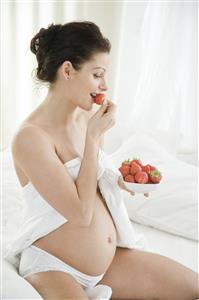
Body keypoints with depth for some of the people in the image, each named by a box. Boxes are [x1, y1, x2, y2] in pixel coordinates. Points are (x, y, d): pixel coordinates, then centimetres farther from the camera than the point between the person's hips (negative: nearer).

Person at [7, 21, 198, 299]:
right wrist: (94, 136, -19)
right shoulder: (30, 137, -21)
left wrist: (119, 180, -4)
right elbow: (81, 213, -22)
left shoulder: (87, 118, 1)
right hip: (53, 267, -7)